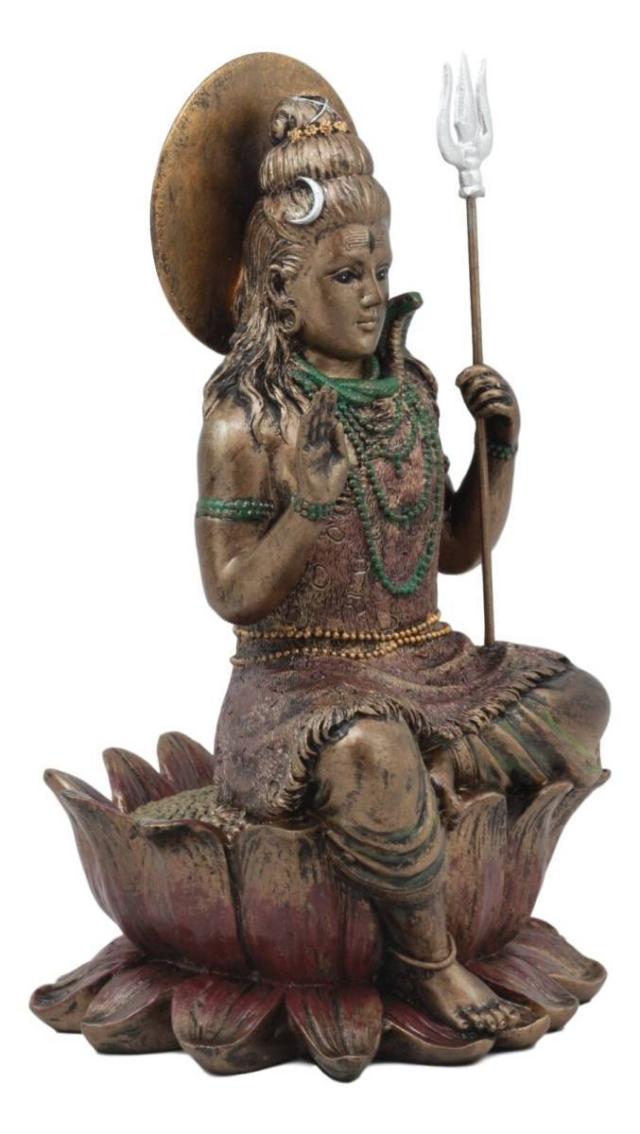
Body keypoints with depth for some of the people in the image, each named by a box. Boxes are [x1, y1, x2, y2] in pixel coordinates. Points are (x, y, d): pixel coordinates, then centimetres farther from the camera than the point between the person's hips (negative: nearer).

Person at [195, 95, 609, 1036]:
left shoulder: (409, 391, 5)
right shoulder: (248, 419, -12)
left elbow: (455, 550, 12)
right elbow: (231, 596, -13)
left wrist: (501, 450, -3)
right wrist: (310, 512, -28)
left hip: (424, 663, 6)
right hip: (302, 675, -6)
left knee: (579, 704, -7)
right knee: (372, 755, -37)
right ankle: (427, 961, -14)